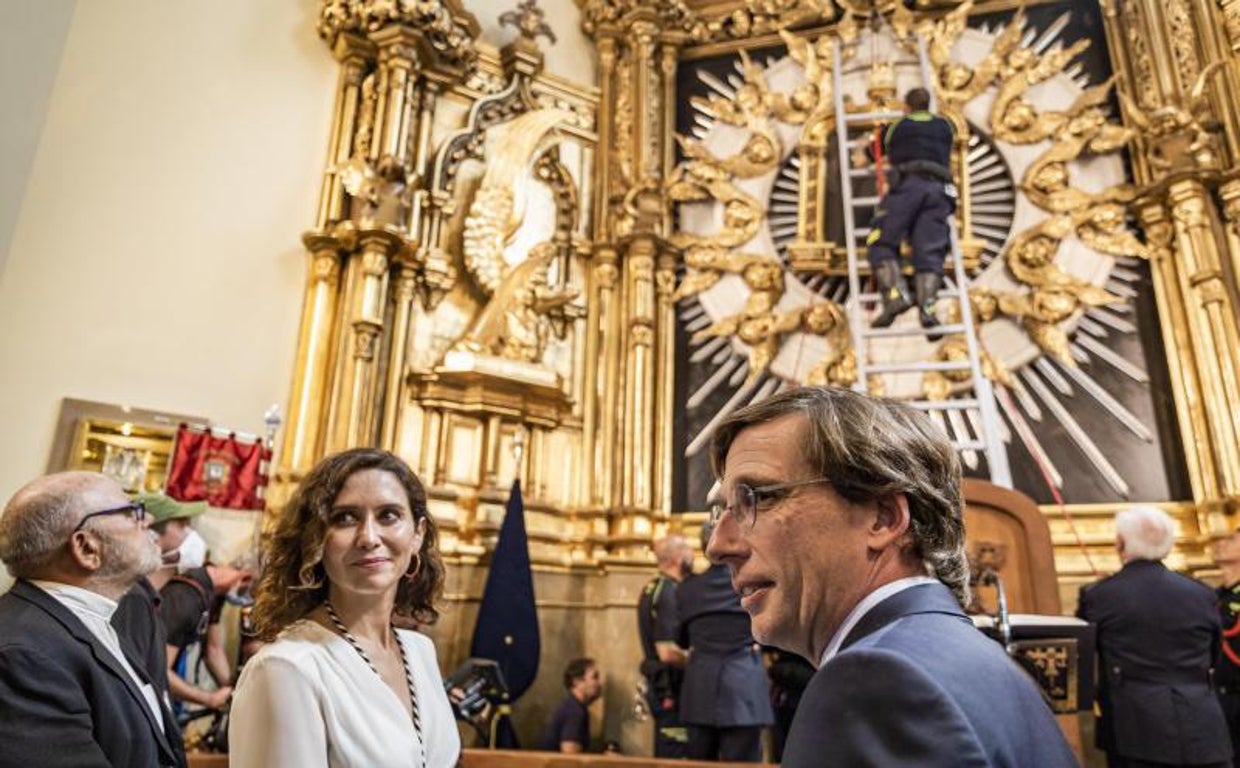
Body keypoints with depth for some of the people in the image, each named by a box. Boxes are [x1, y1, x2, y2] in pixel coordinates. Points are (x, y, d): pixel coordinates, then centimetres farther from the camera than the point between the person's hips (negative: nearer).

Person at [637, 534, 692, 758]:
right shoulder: (670, 592, -19)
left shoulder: (652, 589, 12)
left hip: (659, 682, 10)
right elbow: (668, 652, -25)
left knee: (664, 753, 18)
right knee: (675, 754, -4)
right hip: (673, 687, -10)